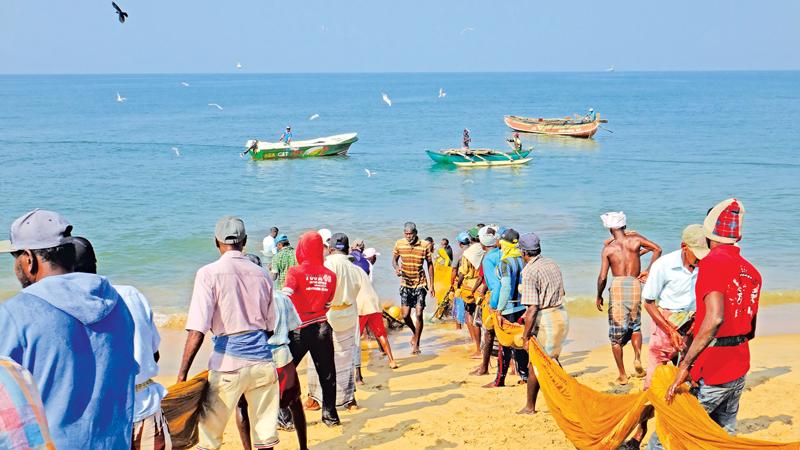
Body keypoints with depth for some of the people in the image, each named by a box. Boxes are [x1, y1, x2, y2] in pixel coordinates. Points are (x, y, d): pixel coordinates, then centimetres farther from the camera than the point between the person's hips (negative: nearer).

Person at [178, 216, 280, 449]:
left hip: (228, 363, -4)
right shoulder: (262, 274, 8)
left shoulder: (209, 273, -6)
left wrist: (183, 373, -12)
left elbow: (197, 330, -14)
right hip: (263, 362, 4)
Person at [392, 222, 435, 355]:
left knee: (419, 314, -6)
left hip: (420, 284, -2)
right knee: (405, 315, 0)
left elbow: (430, 264, 0)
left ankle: (416, 343, 9)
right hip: (405, 284, 2)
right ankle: (415, 333, 31)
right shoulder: (399, 244, -4)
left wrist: (431, 285, -1)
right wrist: (397, 268, -14)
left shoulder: (425, 245, -9)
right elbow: (394, 259, 10)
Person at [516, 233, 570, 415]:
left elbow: (532, 308, -19)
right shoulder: (552, 264, 9)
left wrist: (526, 335, -15)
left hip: (545, 318, -8)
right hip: (562, 314, 8)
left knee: (534, 365, 4)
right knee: (552, 360, 21)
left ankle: (530, 407, 13)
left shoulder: (530, 272, -15)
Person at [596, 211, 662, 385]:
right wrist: (647, 270, 8)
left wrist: (599, 296, 10)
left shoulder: (608, 248, -1)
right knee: (635, 326, 24)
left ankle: (622, 375, 8)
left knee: (616, 334, 7)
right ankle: (637, 357, 0)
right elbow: (657, 249, 6)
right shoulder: (635, 239, 4)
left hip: (617, 286, -2)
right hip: (635, 285, 2)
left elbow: (602, 277, -4)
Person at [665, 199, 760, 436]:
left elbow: (715, 318, -30)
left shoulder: (712, 262, -16)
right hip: (739, 371, 8)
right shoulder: (751, 272, 9)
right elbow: (751, 331, 17)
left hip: (712, 375, -8)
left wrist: (685, 364, -29)